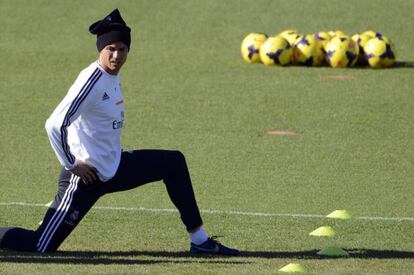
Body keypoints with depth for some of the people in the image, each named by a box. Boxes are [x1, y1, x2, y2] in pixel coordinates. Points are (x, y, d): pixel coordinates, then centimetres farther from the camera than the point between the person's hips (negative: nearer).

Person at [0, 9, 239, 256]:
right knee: (42, 246, -12)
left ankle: (200, 241, 16)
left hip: (113, 168, 9)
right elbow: (54, 125, -27)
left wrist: (112, 154, 16)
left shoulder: (113, 76, 6)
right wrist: (72, 165, -19)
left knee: (174, 162, 11)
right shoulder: (93, 81, -21)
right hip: (88, 176, -9)